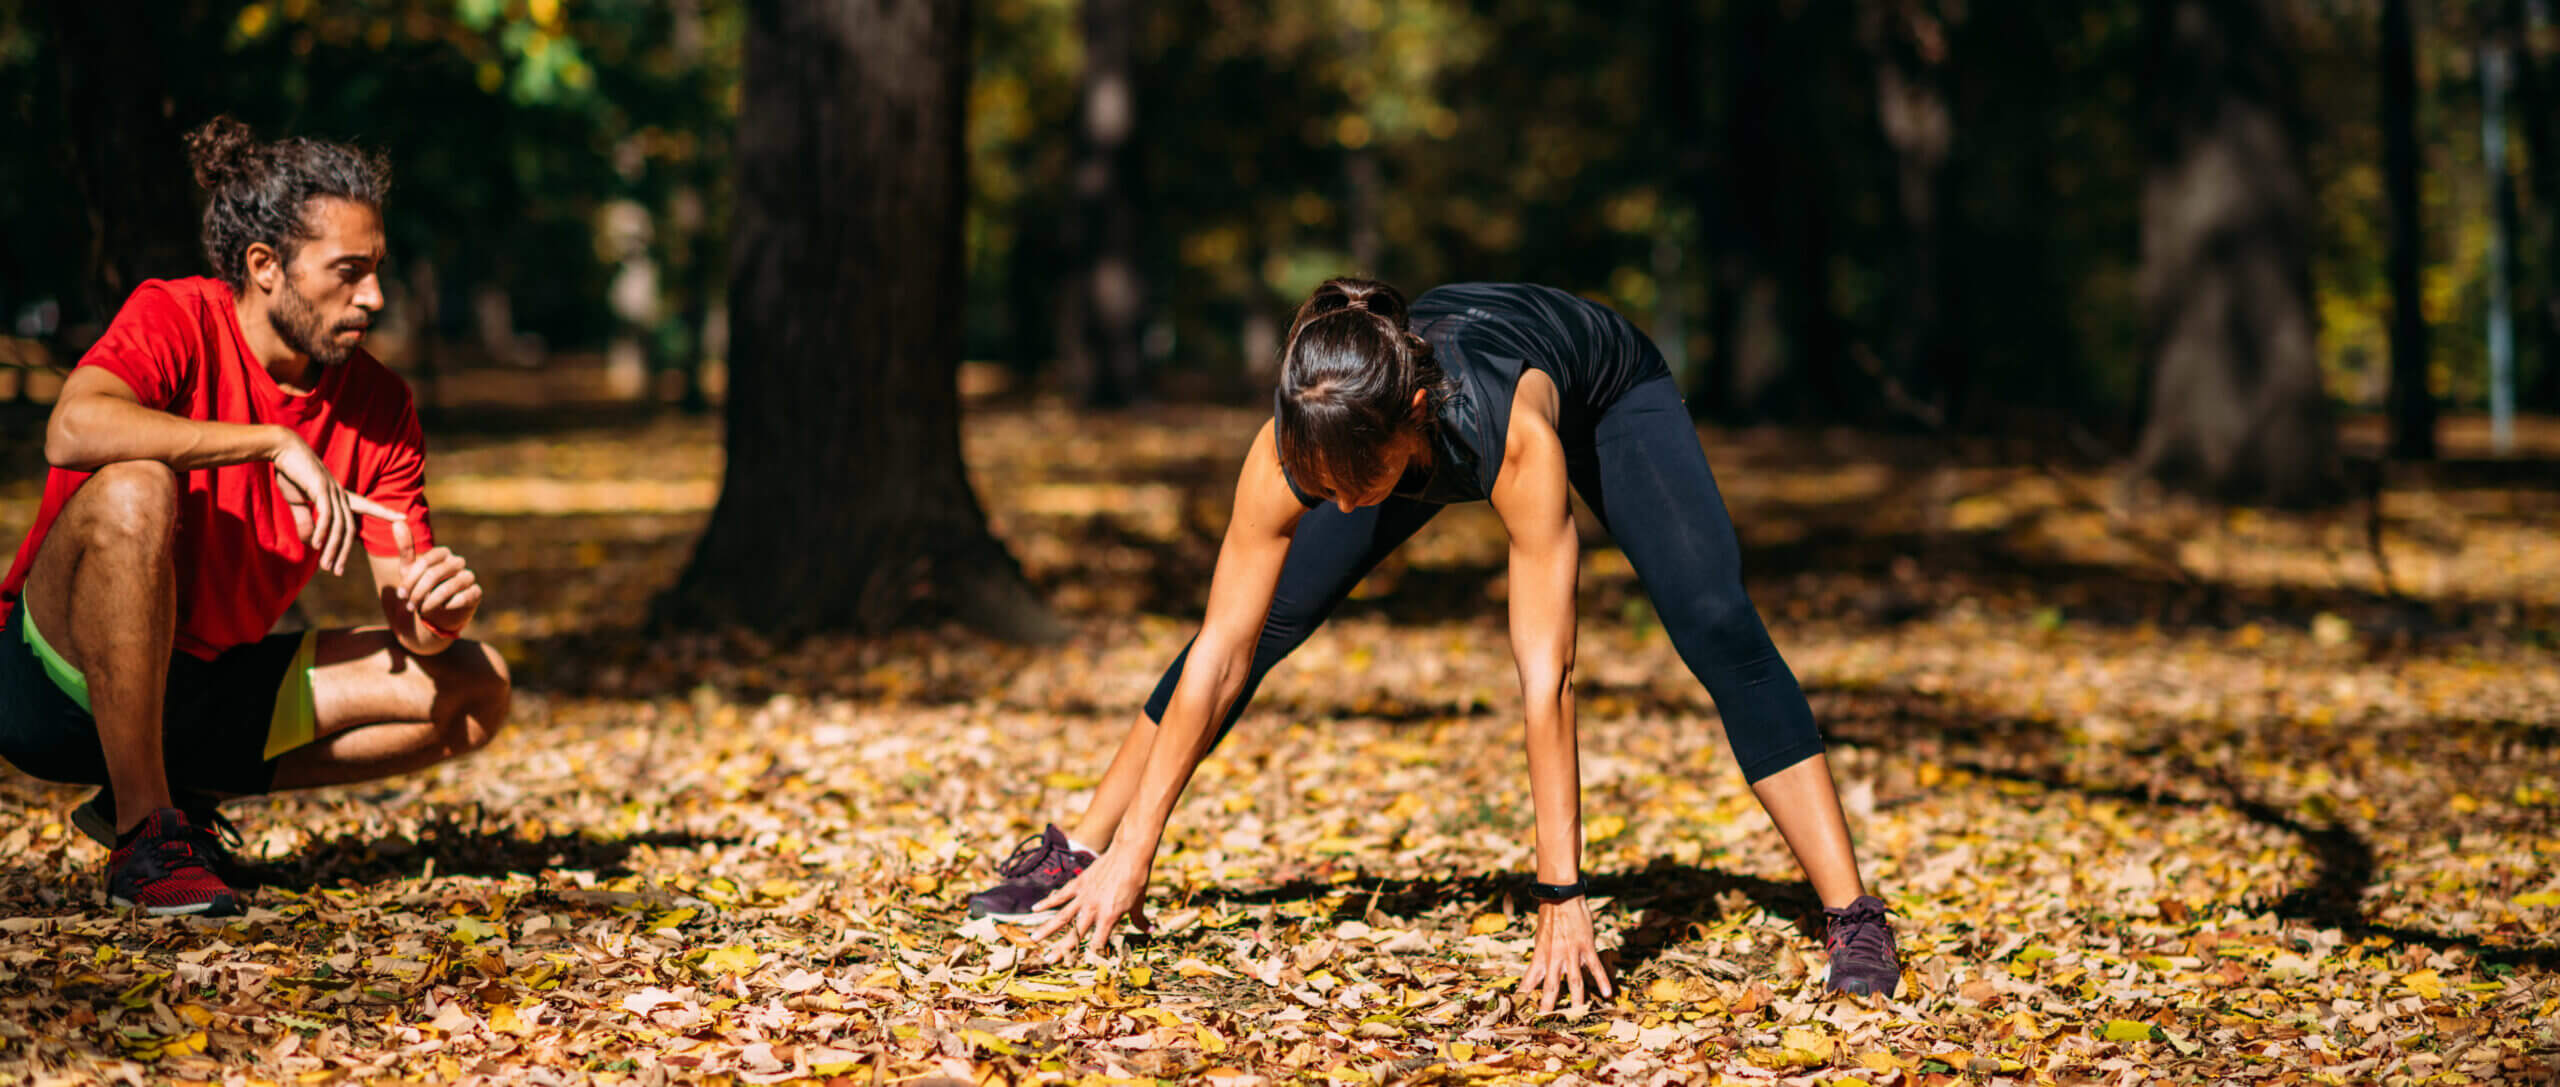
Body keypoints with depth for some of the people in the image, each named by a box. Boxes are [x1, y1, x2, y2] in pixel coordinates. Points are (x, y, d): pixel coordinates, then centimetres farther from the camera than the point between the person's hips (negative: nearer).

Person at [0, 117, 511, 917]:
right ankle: (143, 832, -26)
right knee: (135, 491, -35)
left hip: (208, 688, 6)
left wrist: (440, 612, -25)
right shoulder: (176, 321, -14)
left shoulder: (380, 405, 0)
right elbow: (73, 431, -36)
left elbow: (410, 624, 0)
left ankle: (176, 796, 3)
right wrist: (275, 443, -35)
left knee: (474, 689, -3)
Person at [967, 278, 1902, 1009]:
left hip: (1606, 392, -3)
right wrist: (1128, 854, -28)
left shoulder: (1515, 432, -48)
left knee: (1715, 624, -22)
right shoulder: (1304, 438, -37)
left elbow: (1544, 676, -46)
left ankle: (1853, 919, -18)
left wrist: (1562, 898, -47)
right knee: (1264, 621, -4)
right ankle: (1073, 853, 11)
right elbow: (1221, 650, -30)